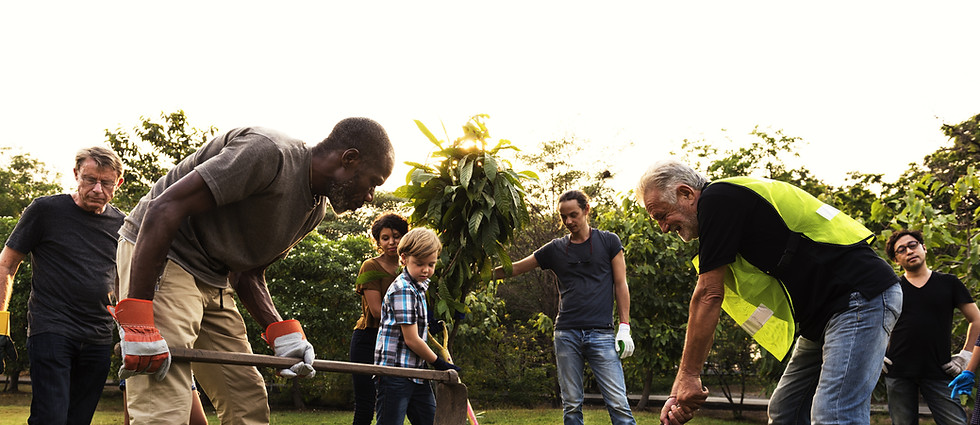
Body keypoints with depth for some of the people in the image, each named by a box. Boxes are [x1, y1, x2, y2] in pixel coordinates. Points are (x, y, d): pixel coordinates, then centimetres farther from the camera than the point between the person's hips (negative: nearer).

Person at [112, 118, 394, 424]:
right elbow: (164, 208, -27)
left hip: (214, 281, 10)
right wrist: (136, 319, -31)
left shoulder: (316, 210, 8)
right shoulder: (268, 153, -23)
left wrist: (280, 332, -4)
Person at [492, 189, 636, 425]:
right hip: (567, 334, 3)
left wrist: (624, 327, -1)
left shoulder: (608, 241, 8)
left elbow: (620, 285, 7)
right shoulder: (555, 249, 12)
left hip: (601, 333, -2)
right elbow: (514, 269, 18)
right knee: (571, 405, 3)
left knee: (618, 404, -10)